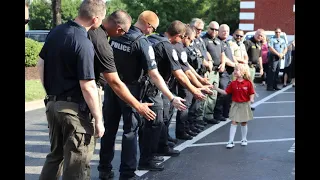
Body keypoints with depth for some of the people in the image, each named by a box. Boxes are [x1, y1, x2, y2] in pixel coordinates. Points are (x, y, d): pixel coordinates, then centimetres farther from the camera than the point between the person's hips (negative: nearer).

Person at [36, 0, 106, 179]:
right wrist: (98, 119, -14)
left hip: (52, 104, 8)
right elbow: (87, 87, -21)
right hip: (75, 109, -8)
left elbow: (41, 64, 14)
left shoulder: (56, 31, 4)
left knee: (55, 155, 23)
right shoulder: (84, 44, -21)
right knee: (77, 164, 5)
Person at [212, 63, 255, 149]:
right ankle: (231, 141, 0)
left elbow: (251, 93, -6)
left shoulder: (248, 83, -11)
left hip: (245, 105, -1)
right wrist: (216, 88, -8)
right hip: (236, 105, 1)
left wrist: (251, 99, -26)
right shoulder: (233, 83, -3)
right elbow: (225, 92, -2)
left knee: (244, 123, 12)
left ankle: (244, 139, 30)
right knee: (234, 122, -2)